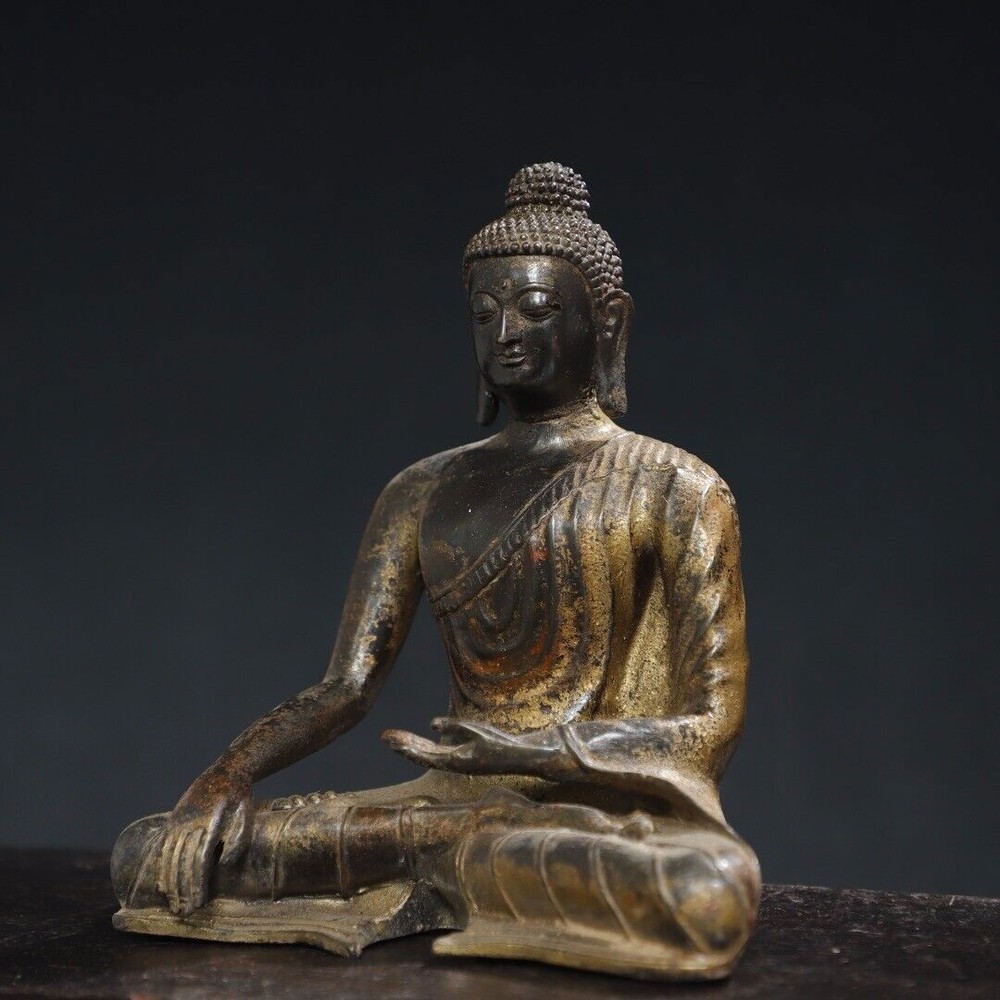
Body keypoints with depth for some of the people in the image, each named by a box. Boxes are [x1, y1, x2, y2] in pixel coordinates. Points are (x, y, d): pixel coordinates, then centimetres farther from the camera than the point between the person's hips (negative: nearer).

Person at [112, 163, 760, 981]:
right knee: (151, 851, -10)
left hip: (608, 812, -3)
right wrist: (225, 781, -11)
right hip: (455, 798, 3)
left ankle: (440, 851, -16)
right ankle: (448, 847, -9)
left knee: (714, 889, -39)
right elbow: (346, 685, 7)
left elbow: (711, 726, -6)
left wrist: (537, 750, -20)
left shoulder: (675, 489, 0)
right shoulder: (422, 495, 14)